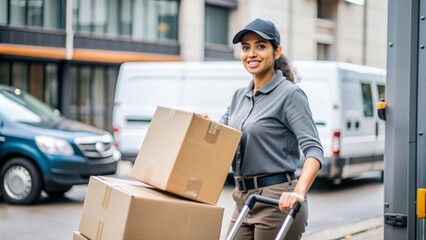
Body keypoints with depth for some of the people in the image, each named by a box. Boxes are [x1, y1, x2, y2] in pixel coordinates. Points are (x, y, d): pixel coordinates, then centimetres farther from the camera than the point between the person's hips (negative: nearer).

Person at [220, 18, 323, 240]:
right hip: (242, 199, 7)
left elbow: (313, 149, -17)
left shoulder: (290, 94, -9)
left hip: (277, 202, -7)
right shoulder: (239, 96, 14)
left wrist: (299, 193, -33)